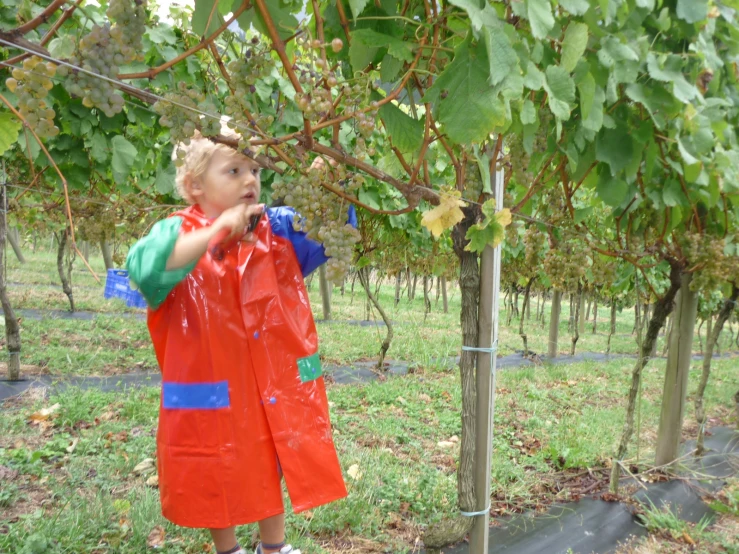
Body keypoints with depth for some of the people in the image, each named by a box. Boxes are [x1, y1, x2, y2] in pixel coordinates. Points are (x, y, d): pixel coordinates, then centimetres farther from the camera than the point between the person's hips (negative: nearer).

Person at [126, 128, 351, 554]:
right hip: (212, 391, -3)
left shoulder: (278, 229, -1)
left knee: (274, 467, 20)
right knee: (219, 477, 16)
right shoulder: (179, 234, -13)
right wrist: (218, 229, -36)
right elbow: (145, 269, -33)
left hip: (275, 384, 4)